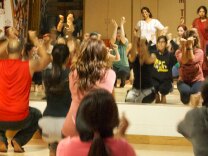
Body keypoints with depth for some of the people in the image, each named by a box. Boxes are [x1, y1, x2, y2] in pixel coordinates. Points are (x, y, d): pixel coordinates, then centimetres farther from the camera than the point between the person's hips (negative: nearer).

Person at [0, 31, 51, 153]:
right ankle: (18, 141, 12)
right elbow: (46, 58, 14)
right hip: (20, 119, -1)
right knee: (37, 115, 32)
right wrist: (35, 39, 19)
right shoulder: (29, 66, -6)